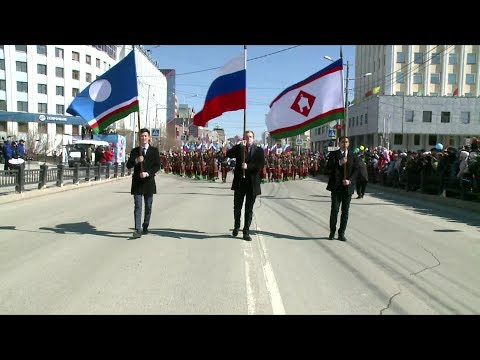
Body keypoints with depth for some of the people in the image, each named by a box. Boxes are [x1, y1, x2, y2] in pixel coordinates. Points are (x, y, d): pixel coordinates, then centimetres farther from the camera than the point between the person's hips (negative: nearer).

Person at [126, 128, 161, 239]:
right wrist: (136, 160, -18)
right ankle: (137, 230, -11)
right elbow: (128, 165, 2)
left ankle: (145, 227, 24)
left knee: (148, 206, 9)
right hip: (137, 182, 0)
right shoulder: (134, 151, 9)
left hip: (149, 181, 0)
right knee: (137, 207, -7)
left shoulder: (154, 150, 5)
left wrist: (147, 173, -16)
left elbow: (157, 166, -2)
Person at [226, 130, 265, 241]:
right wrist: (241, 146, -16)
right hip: (239, 182, 1)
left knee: (249, 210, 4)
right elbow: (228, 154, -10)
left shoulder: (259, 150, 4)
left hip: (252, 183, -1)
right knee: (237, 207, 13)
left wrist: (248, 166, -17)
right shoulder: (238, 148, 7)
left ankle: (246, 232, 13)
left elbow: (261, 165, -6)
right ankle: (236, 226, 36)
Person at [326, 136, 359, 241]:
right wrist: (339, 163, -21)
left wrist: (350, 180, -11)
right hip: (336, 186, -2)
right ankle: (332, 232, 14)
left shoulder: (353, 156, 8)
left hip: (348, 187, 2)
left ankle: (341, 233, 15)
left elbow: (356, 170, 3)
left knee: (345, 211, 5)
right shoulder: (333, 154, 4)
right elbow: (328, 168, -7)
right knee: (334, 210, 0)